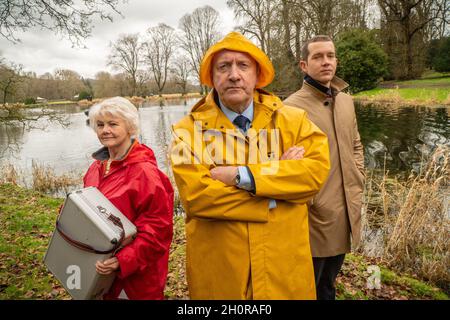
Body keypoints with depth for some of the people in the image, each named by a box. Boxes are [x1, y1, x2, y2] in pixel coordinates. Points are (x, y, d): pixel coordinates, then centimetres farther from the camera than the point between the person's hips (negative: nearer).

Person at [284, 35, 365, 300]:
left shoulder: (346, 101, 9)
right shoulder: (292, 106, -14)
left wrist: (357, 186, 8)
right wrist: (310, 203, -14)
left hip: (346, 212, 6)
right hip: (314, 215, -6)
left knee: (328, 286, 25)